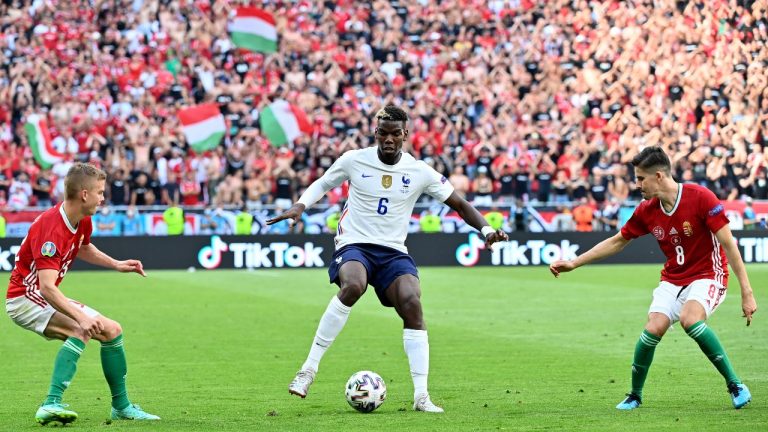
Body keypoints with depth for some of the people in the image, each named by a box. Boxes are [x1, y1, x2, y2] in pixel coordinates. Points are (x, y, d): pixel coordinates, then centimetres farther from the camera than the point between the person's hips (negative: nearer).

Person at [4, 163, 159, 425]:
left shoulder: (83, 221, 0)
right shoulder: (51, 228, -30)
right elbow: (46, 287, -38)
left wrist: (116, 264, 12)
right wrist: (81, 317, -47)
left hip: (51, 298, 10)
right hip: (25, 298, -10)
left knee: (112, 331, 9)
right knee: (81, 330, -32)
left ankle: (121, 406, 20)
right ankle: (51, 405, -36)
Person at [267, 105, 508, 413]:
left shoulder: (420, 172, 1)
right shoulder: (354, 160, -1)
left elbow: (460, 205, 7)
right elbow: (322, 184, 16)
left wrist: (486, 229, -10)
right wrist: (300, 205, -4)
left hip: (394, 252, 2)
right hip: (354, 245, -2)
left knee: (412, 304, -24)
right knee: (353, 286, -36)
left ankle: (421, 396, -20)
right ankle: (309, 368, -27)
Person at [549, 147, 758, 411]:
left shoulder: (700, 198, -18)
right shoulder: (647, 211, -2)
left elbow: (728, 244, -17)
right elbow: (617, 242, 13)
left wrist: (746, 292, -19)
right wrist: (573, 263, 11)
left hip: (707, 276, -5)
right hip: (672, 279, 5)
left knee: (690, 320, -33)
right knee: (654, 328, -18)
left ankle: (735, 385, -19)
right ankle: (635, 395, 5)